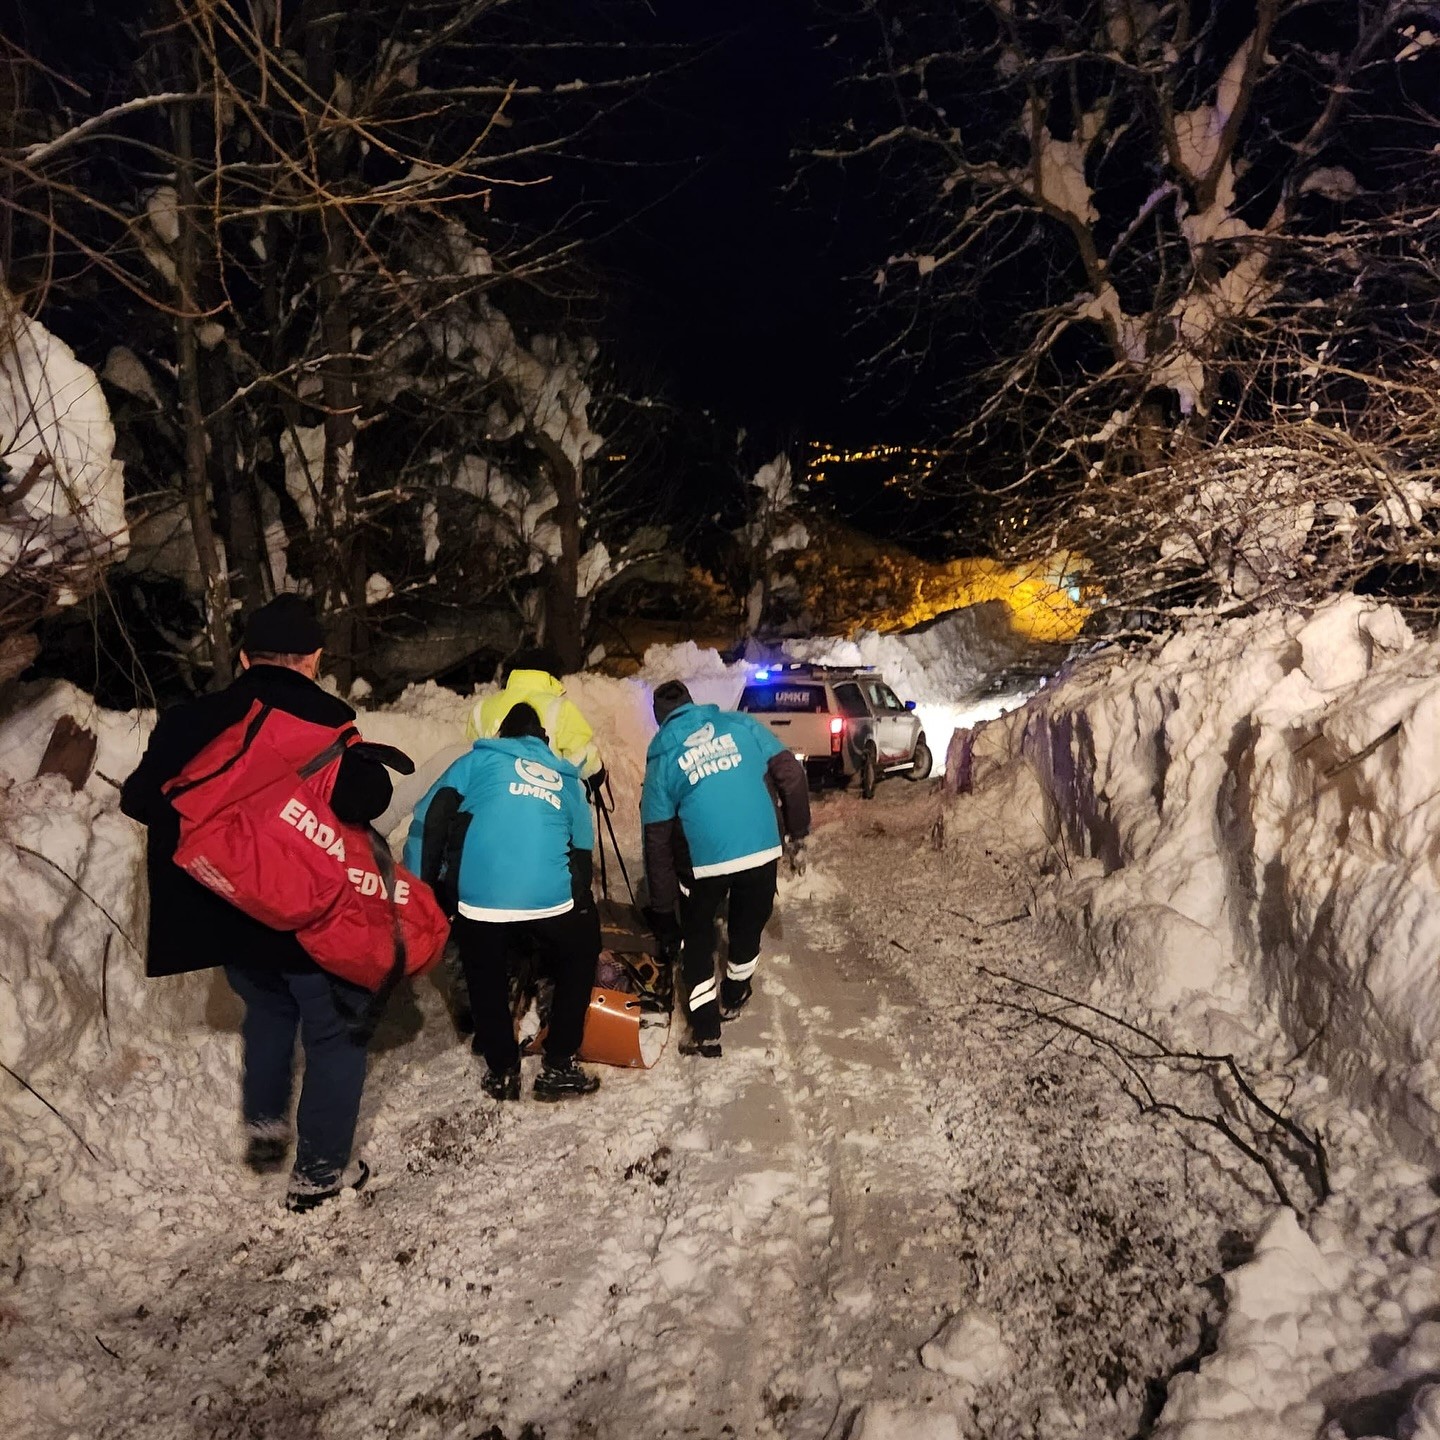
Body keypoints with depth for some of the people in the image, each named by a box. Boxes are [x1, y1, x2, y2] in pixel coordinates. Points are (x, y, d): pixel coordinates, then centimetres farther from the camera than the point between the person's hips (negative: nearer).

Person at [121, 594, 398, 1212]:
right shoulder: (324, 718, -18)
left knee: (268, 1010, 32)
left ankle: (263, 1124, 32)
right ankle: (319, 1173, 20)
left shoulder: (191, 721, -2)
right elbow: (361, 799, -31)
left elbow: (138, 799, 1)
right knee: (334, 1035, 12)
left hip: (228, 917, 5)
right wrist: (370, 763, -10)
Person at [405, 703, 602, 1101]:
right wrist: (581, 901, 37)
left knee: (487, 986, 24)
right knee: (578, 966, 27)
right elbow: (583, 850, 25)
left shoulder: (480, 759, 15)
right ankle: (558, 1068, 28)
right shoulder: (568, 780, 23)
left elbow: (431, 818, 6)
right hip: (553, 903, 1)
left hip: (480, 904, -1)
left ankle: (502, 1072, 33)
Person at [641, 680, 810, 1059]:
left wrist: (662, 910, 10)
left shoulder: (661, 756, 5)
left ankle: (705, 1032, 16)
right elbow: (792, 775, 0)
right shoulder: (740, 725, 6)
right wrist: (797, 836, 9)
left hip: (704, 863, -1)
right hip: (762, 851, 1)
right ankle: (732, 1000, 46)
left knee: (696, 939, 20)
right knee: (748, 928, 25)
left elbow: (657, 838, 4)